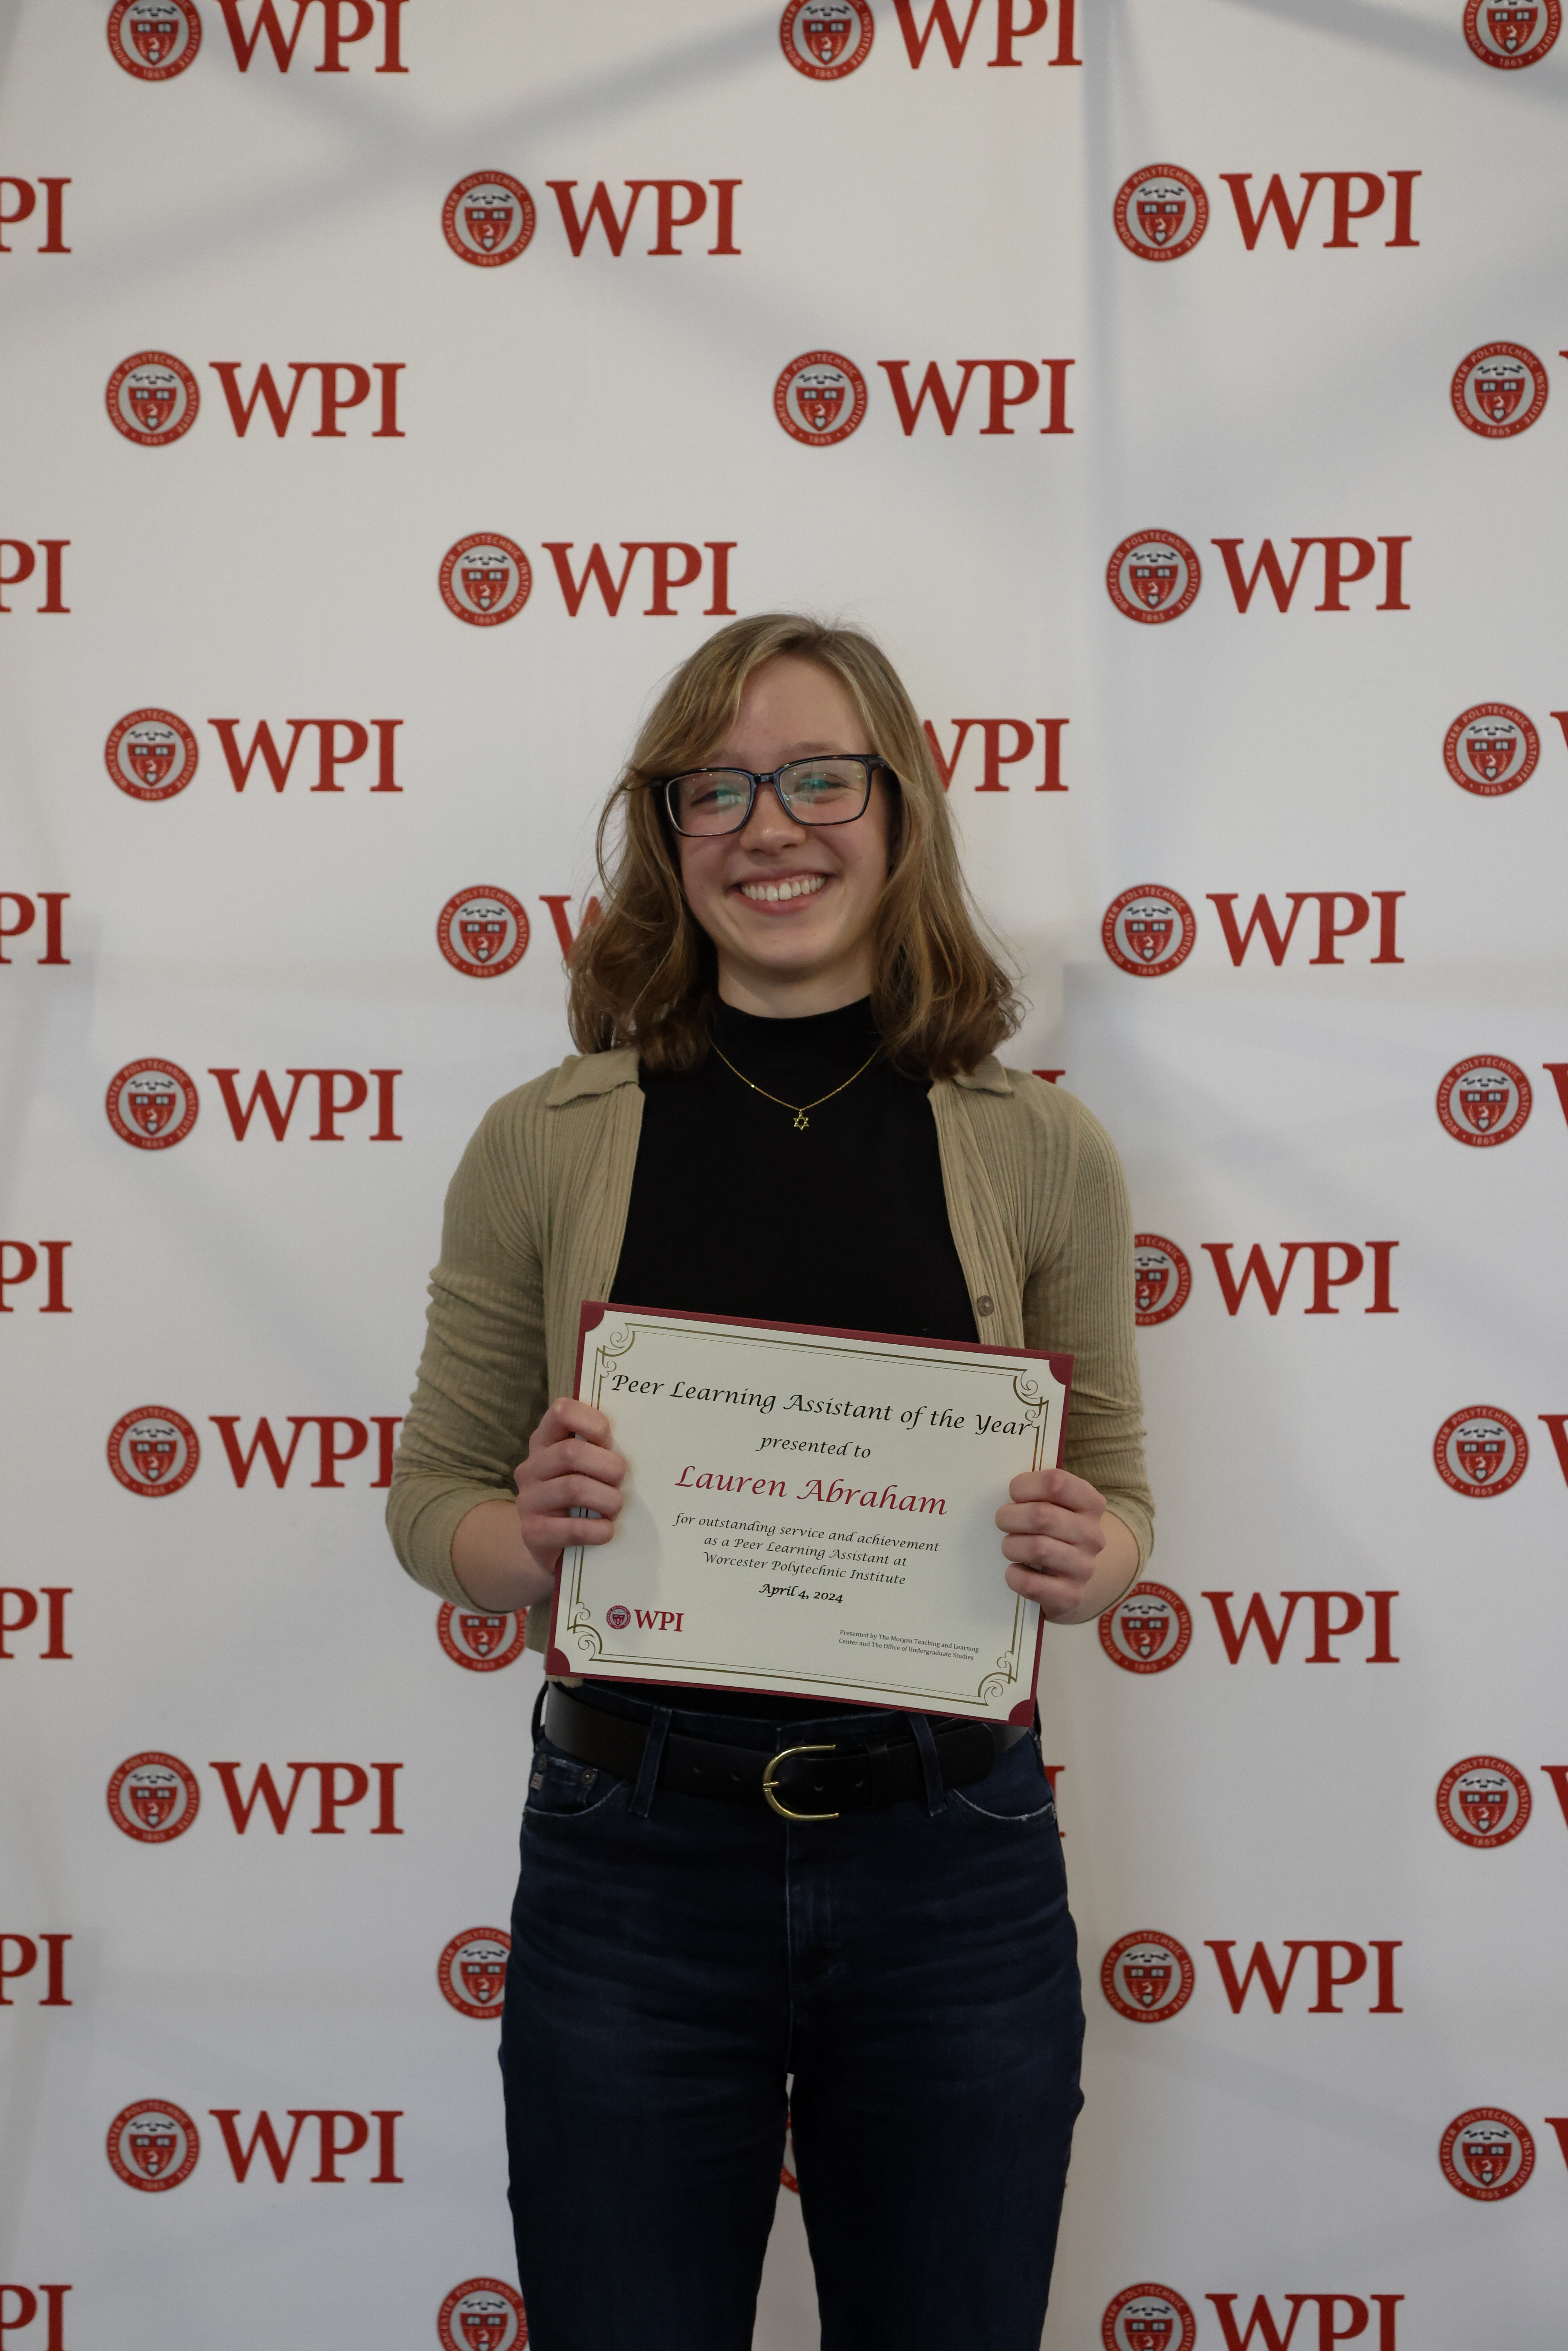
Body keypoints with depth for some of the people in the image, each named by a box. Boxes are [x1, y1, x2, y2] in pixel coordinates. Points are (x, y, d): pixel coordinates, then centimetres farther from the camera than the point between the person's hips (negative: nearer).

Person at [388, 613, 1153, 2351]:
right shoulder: (547, 1146, -1)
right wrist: (524, 1539, -17)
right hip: (633, 1862, 0)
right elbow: (430, 1499, 5)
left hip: (957, 1865, 1)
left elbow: (1117, 1500, 9)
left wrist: (1080, 1559, -13)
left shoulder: (1039, 1152, 1)